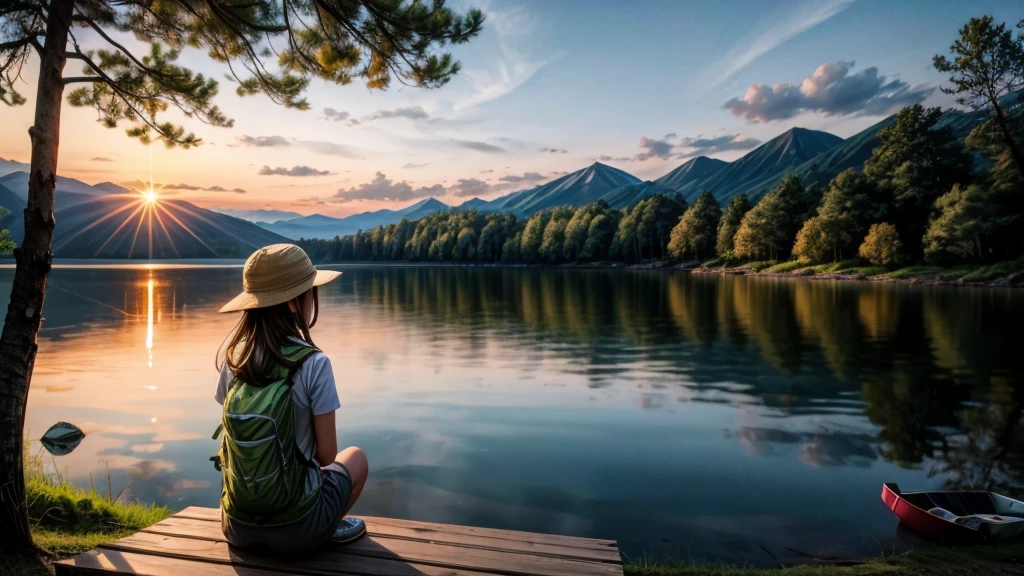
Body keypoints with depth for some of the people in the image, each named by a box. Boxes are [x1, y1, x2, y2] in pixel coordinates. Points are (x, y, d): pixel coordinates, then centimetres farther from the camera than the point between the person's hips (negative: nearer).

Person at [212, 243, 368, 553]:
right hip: (295, 530, -4)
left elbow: (238, 433, 5)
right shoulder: (313, 364, -20)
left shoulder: (233, 358, -6)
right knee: (356, 458, 24)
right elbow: (326, 455, -13)